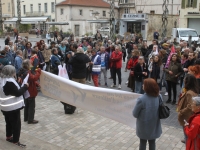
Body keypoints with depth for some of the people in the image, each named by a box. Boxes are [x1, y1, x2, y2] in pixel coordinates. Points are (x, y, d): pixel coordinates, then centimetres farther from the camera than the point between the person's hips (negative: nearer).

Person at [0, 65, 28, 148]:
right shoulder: (9, 82, -25)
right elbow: (17, 93, -23)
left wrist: (19, 84, 3)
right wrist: (25, 86, -13)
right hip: (13, 107, -10)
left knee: (9, 122, 23)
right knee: (16, 124, 1)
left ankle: (9, 137, 38)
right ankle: (16, 141, 8)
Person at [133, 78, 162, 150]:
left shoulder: (141, 99, -27)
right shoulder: (159, 97, -12)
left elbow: (135, 114, -16)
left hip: (144, 126, -4)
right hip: (154, 125, 4)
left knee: (143, 143, 17)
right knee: (152, 142, 22)